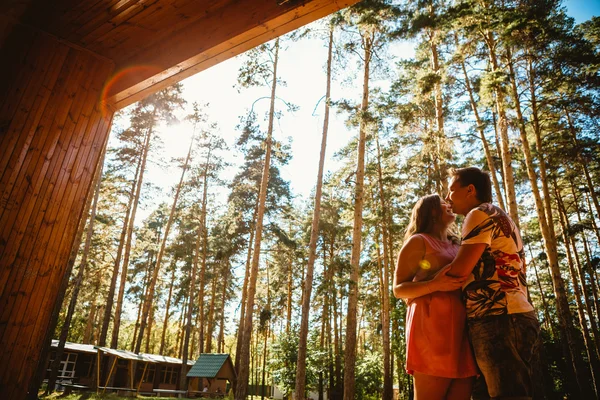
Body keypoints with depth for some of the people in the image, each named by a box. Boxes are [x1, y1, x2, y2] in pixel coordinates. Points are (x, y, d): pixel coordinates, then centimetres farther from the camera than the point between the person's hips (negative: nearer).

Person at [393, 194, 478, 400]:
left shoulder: (456, 246, 27)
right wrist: (435, 285, -19)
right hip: (434, 324, -7)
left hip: (463, 327, 7)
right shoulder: (418, 241, 5)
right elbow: (398, 288, -3)